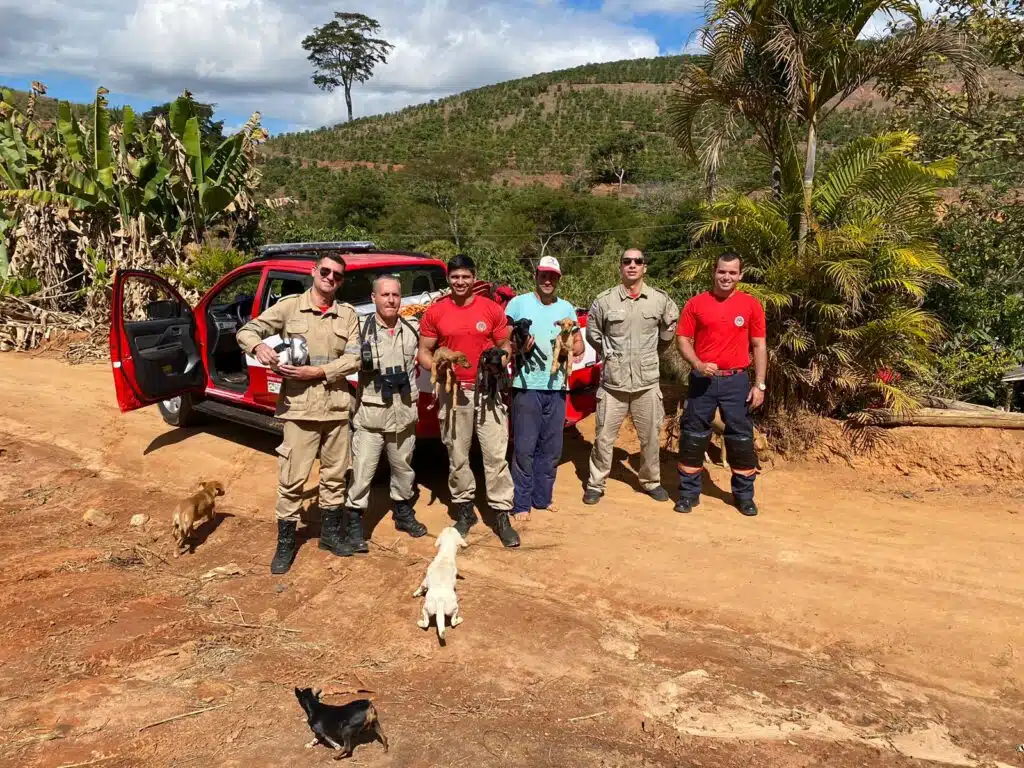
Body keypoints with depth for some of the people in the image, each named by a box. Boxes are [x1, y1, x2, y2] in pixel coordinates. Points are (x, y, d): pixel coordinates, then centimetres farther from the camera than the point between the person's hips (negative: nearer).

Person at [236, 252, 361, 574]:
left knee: (335, 475, 14)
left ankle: (330, 532, 32)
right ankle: (285, 544, 16)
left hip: (337, 406, 3)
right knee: (292, 478, 1)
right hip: (300, 407, -3)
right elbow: (246, 331, 0)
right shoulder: (289, 306, 1)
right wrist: (258, 346, -23)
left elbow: (354, 359, -3)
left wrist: (316, 371, -16)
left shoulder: (348, 315, 6)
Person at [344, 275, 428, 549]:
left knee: (403, 467, 19)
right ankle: (354, 523, 13)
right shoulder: (362, 329, -10)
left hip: (404, 412, 4)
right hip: (370, 413, -4)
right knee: (362, 471, -1)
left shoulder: (413, 329, 3)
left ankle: (404, 513, 38)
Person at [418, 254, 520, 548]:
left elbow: (505, 346, 9)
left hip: (488, 390, 0)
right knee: (457, 455, 9)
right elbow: (424, 353, 6)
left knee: (496, 454, -2)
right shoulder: (435, 312, 2)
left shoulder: (492, 309, 2)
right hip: (453, 391, 1)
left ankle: (501, 515, 8)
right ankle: (464, 509, 26)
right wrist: (438, 368, -14)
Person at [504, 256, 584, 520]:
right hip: (526, 386, -4)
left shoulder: (566, 307, 12)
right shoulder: (518, 303, -1)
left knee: (551, 448, 11)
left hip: (557, 386, 5)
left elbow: (579, 343, 16)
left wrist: (570, 350, -5)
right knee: (524, 448, -3)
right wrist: (518, 347, -22)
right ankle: (521, 504, 8)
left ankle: (542, 498, 24)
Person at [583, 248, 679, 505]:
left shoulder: (660, 299, -1)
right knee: (604, 437, 6)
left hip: (647, 383, 1)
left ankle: (651, 481, 31)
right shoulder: (604, 300, -4)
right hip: (613, 383, -1)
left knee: (651, 437, 13)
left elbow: (670, 327, 16)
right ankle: (595, 484, 20)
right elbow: (592, 333, 11)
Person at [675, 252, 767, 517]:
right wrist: (698, 365, -16)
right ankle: (689, 492, 19)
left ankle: (744, 494, 22)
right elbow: (683, 340, 2)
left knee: (741, 437, 6)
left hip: (737, 380, 0)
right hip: (703, 379, 0)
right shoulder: (696, 304, 0)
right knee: (694, 435, 6)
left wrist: (759, 384, -2)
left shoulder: (751, 305, 1)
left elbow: (759, 346, 3)